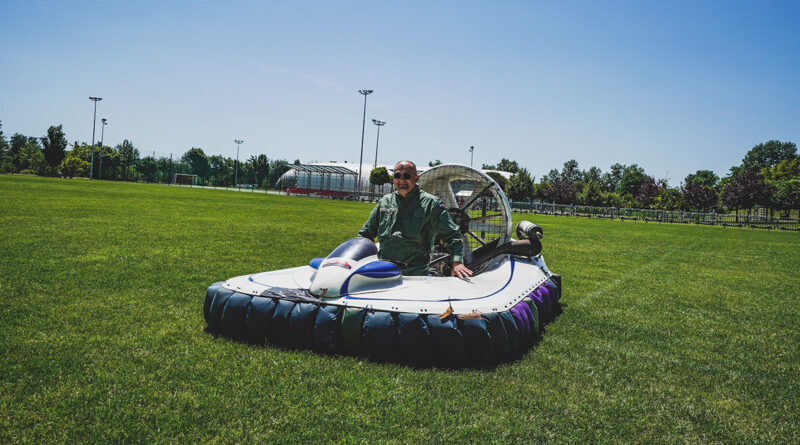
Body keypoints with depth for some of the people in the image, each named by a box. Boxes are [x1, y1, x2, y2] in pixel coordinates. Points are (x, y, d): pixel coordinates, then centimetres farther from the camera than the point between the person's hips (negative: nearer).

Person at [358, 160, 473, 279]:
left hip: (414, 272, -4)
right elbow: (366, 232, 30)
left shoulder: (431, 203, 6)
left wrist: (457, 262, -12)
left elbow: (451, 235, 2)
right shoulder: (385, 201, 19)